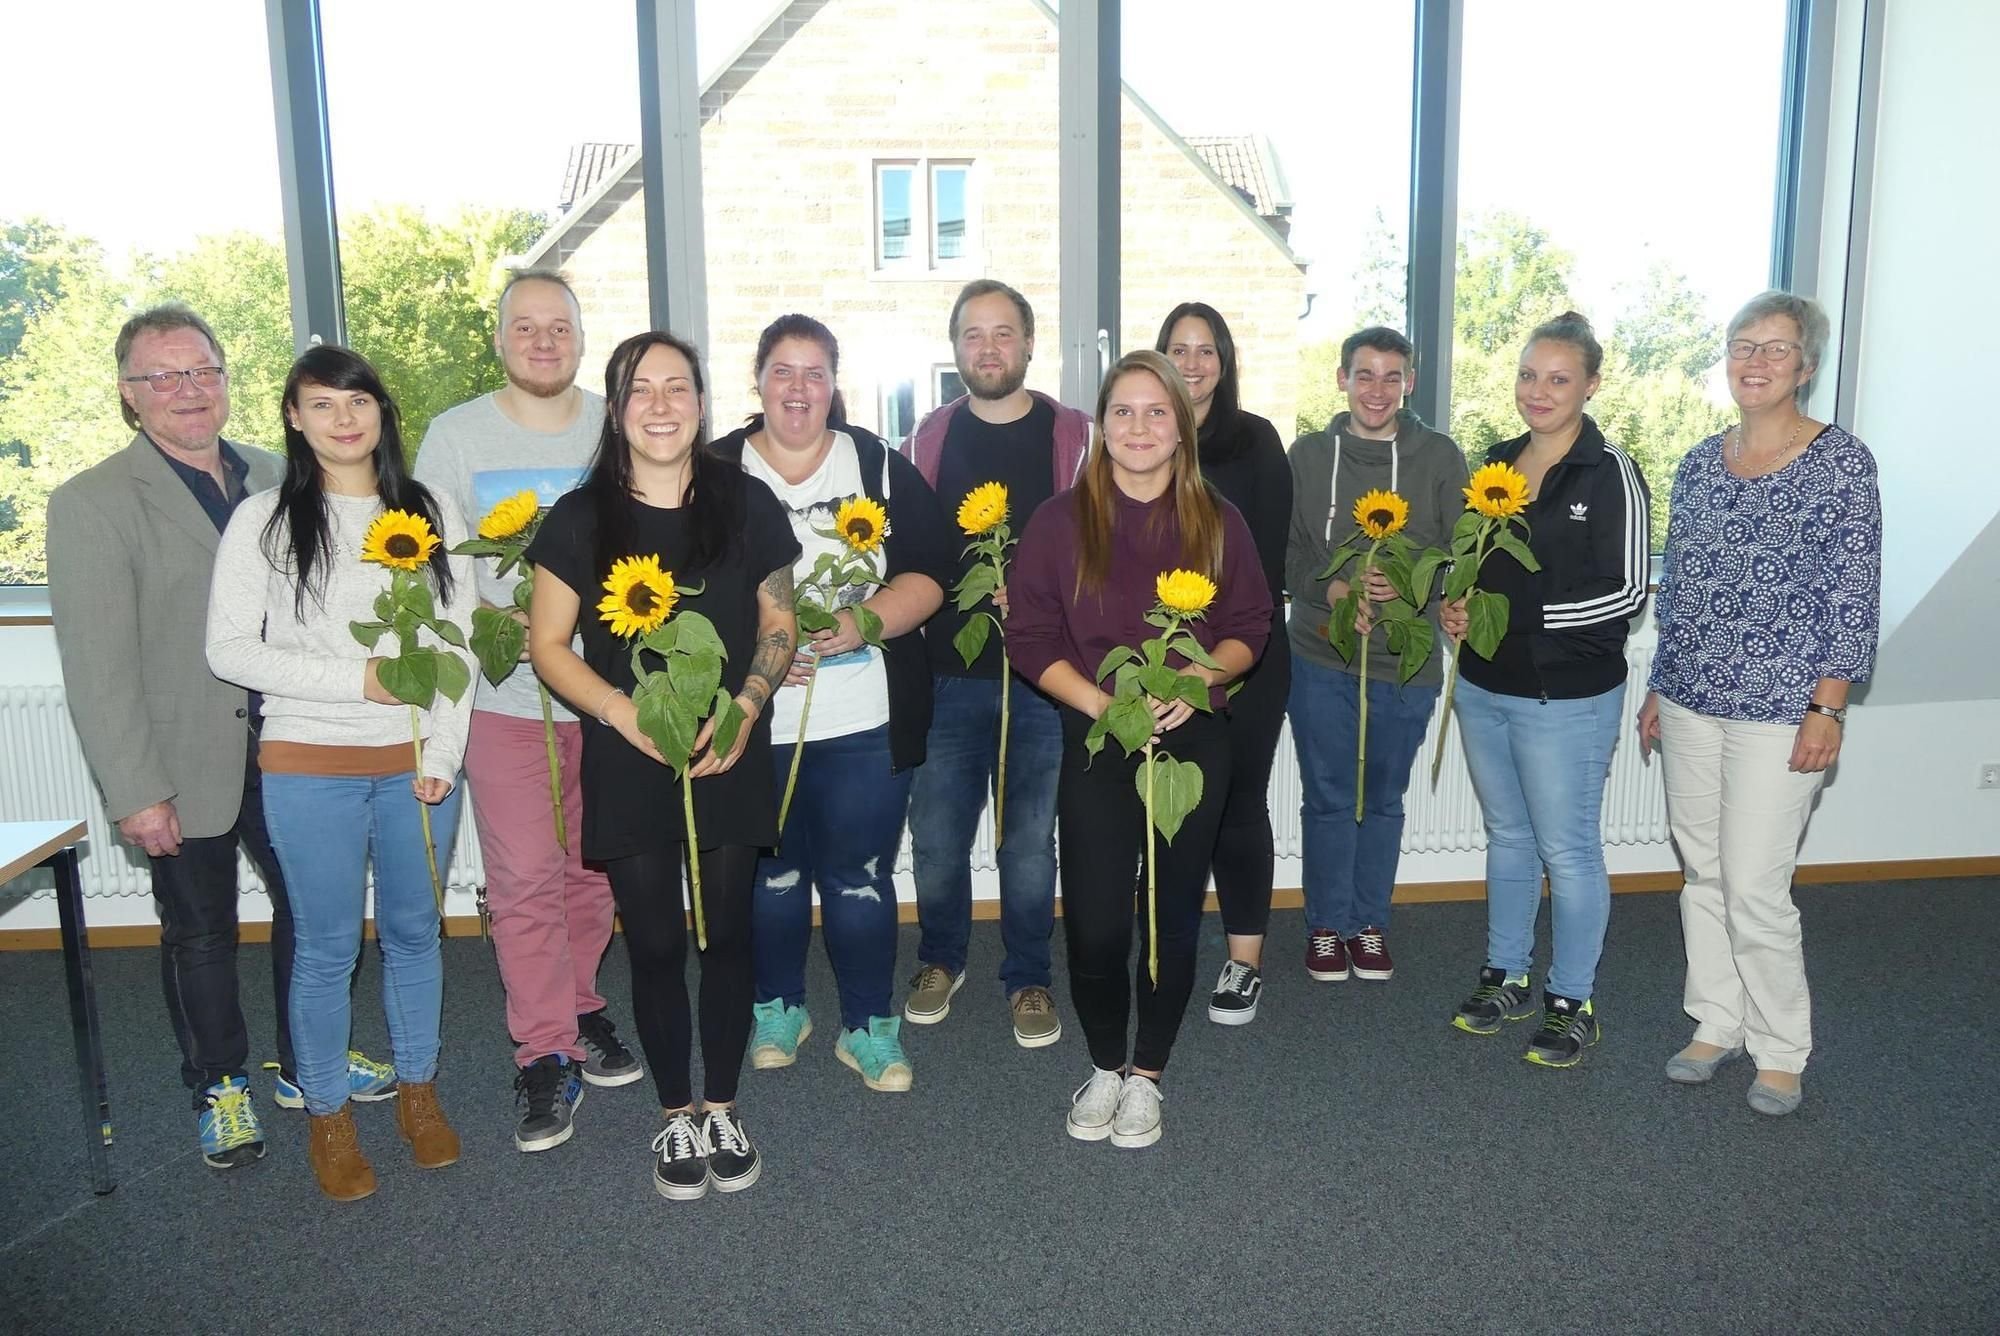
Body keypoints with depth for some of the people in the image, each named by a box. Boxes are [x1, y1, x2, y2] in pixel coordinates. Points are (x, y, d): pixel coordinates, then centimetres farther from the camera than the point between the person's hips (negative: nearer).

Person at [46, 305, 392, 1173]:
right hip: (187, 769, -4)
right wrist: (136, 792, -14)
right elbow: (97, 667, -12)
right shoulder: (92, 504, -9)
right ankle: (219, 1088, 33)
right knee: (200, 935, 12)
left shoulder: (273, 479, 6)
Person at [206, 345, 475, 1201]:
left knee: (413, 931, 15)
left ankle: (418, 1089, 33)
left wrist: (443, 754, -6)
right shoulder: (264, 521, -3)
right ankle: (327, 1115, 26)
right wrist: (355, 679, -16)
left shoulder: (432, 512, 3)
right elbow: (230, 649, -7)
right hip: (310, 769, -2)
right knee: (327, 947, 8)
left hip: (418, 764, 2)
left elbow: (460, 640, 2)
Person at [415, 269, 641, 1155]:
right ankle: (544, 1055, 10)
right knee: (524, 879, -3)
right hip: (504, 693, -2)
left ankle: (576, 1009, 32)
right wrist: (493, 623, -18)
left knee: (593, 868, 12)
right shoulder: (455, 436, 1)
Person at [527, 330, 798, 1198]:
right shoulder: (581, 518, -2)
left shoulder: (746, 504, -1)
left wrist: (744, 709, -11)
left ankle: (723, 1108, 28)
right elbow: (548, 645, 0)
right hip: (628, 767, 0)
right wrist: (625, 712, -15)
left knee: (727, 934, 10)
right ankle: (677, 1116, 27)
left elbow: (779, 623, 5)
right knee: (655, 944, 8)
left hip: (731, 760, 1)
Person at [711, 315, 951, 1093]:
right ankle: (778, 1007, 34)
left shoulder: (881, 468, 4)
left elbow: (928, 576, -2)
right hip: (753, 719, 1)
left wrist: (860, 624, -19)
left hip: (863, 721, -1)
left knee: (859, 877, 5)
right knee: (771, 872, 14)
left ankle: (869, 1024, 21)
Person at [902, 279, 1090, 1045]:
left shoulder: (1072, 437, 0)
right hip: (948, 674, 2)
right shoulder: (929, 439, 7)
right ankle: (941, 959, 32)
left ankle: (1028, 978, 26)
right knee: (937, 835, 9)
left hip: (1042, 675, -2)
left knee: (1029, 839, 8)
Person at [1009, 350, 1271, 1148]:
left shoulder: (1217, 521, 4)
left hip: (1194, 742, 2)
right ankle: (1105, 1065, 24)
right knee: (1093, 923, -3)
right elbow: (1032, 638, -4)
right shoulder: (1061, 520, -1)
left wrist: (1201, 676, -14)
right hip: (1094, 742, -1)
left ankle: (1146, 1075, 27)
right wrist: (1100, 702, -17)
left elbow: (1250, 626, 6)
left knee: (1173, 915, 8)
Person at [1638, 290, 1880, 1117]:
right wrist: (1660, 689, 14)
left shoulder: (1840, 462, -7)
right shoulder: (1700, 464, 8)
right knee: (1702, 874, 12)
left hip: (1779, 713, -5)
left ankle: (1780, 1051, 17)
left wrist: (1827, 710, -13)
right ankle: (1716, 1025, 28)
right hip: (1691, 705, 5)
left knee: (1755, 889, -3)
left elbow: (1854, 598, -9)